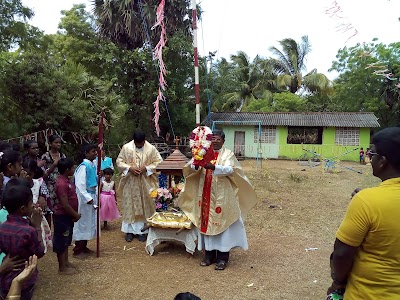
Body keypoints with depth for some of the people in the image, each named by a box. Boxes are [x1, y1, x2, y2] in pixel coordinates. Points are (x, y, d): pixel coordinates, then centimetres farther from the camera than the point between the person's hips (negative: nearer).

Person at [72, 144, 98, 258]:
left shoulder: (93, 165, 7)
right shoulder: (83, 166, -18)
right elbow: (80, 185, -22)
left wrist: (96, 197, 10)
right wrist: (88, 198, -22)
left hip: (92, 196, 9)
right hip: (84, 197, -8)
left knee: (90, 221, 16)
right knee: (82, 222, 1)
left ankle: (84, 246, 31)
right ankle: (77, 250, 14)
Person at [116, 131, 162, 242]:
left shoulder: (151, 148, -3)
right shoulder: (126, 147, -2)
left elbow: (158, 162, -1)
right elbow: (119, 162, 2)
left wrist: (146, 168, -15)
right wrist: (129, 168, -15)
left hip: (146, 183, 0)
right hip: (130, 182, 0)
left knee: (145, 205, 4)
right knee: (129, 205, 5)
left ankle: (142, 230, 16)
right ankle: (130, 230, 17)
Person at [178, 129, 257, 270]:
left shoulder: (228, 154, -1)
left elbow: (230, 169, -18)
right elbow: (190, 167, -5)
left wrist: (213, 167, -34)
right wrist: (195, 165, -29)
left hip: (222, 195, -3)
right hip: (206, 194, 4)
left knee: (221, 223, 1)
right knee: (207, 222, 8)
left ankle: (222, 257, 11)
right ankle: (209, 255, 21)